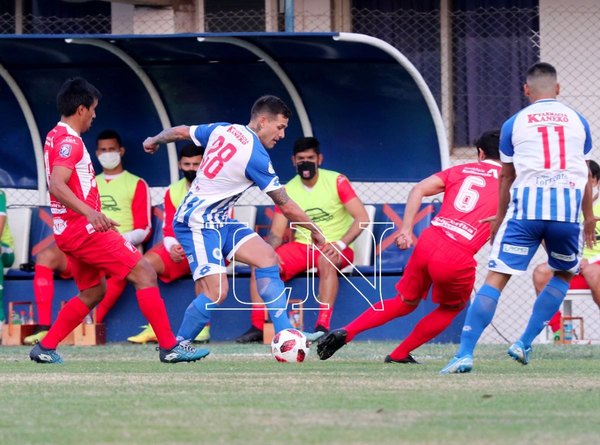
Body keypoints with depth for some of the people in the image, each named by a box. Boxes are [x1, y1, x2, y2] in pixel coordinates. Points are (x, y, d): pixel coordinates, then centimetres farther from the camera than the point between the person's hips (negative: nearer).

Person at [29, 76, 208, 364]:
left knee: (93, 291, 22)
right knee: (145, 273, -9)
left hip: (69, 230, 10)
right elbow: (56, 185, -29)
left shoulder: (55, 137, 15)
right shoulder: (70, 141, -15)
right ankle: (169, 347, -11)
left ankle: (45, 348, 18)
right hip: (84, 229, -10)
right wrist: (89, 212, -43)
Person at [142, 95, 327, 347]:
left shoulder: (222, 130, 4)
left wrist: (155, 140, 40)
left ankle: (284, 334, -4)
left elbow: (180, 132, 18)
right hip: (198, 223, -10)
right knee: (216, 292, -18)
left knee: (267, 257, 0)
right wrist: (315, 232, 2)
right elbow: (286, 206, -12)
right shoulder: (255, 156, -18)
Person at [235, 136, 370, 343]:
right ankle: (257, 327, -14)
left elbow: (362, 218, -12)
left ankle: (323, 326, -42)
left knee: (326, 260, -40)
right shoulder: (288, 190, 4)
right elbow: (276, 233, 4)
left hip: (335, 250, -4)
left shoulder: (336, 181, -7)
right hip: (302, 246, 4)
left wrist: (340, 244, -25)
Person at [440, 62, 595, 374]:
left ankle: (465, 354, -13)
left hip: (527, 204, -1)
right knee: (564, 275, 24)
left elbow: (507, 176, 16)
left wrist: (499, 217, 28)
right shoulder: (577, 121, 15)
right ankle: (524, 344, 16)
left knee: (496, 278, -4)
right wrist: (588, 216, 33)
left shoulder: (514, 124, 10)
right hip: (568, 207, 1)